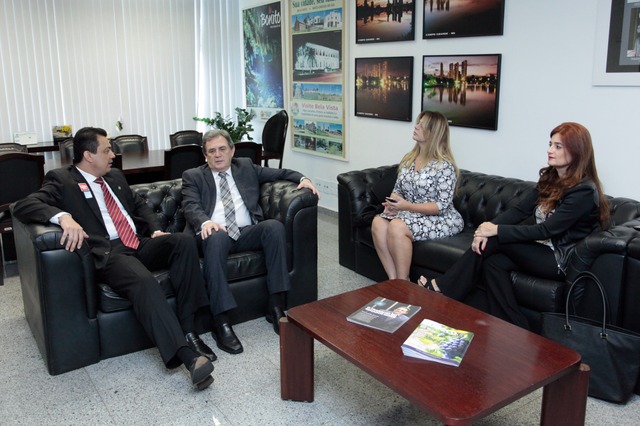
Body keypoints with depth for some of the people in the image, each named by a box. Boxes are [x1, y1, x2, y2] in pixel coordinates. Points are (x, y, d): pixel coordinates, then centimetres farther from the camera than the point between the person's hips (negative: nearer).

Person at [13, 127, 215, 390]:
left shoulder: (115, 177, 24)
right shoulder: (62, 180, 3)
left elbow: (140, 205, 32)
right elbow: (23, 206, -10)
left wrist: (156, 231, 12)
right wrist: (63, 217, -30)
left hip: (140, 244, 7)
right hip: (107, 253, -6)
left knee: (184, 241, -23)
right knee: (142, 280, -37)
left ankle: (186, 328, -21)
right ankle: (183, 353, -40)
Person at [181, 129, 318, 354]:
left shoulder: (246, 167, 23)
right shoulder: (193, 176, 14)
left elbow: (279, 173, 25)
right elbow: (191, 206, -2)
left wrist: (302, 178, 4)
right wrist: (205, 222, -25)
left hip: (247, 232, 3)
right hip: (215, 233, -2)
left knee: (274, 226, -29)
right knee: (216, 238, -39)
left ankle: (276, 306, -24)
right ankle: (221, 321, -37)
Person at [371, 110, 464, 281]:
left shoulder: (444, 165, -14)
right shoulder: (409, 158, 8)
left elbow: (442, 206, -17)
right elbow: (398, 190, 14)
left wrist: (407, 206, -24)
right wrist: (392, 204, -10)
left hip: (441, 220, -7)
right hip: (411, 214, 7)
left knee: (397, 227, -31)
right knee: (378, 222, -21)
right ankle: (393, 280, -19)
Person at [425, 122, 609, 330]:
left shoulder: (584, 190, -16)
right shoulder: (550, 178, 9)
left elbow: (547, 230, -22)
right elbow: (520, 210, 1)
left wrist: (497, 230, -24)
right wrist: (488, 228, -16)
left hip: (559, 260, -7)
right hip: (541, 249, 7)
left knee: (493, 241, -20)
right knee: (493, 262, -20)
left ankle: (441, 288, -11)